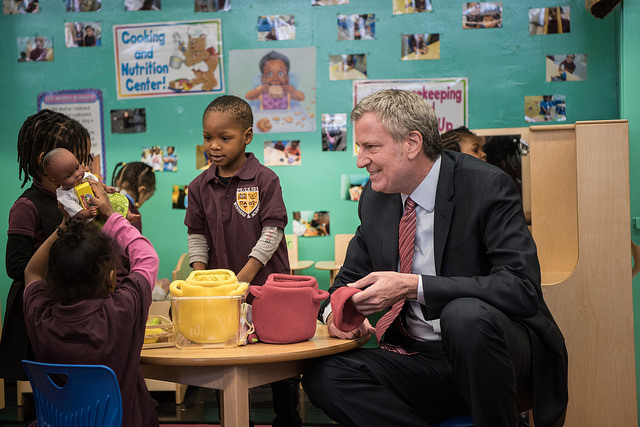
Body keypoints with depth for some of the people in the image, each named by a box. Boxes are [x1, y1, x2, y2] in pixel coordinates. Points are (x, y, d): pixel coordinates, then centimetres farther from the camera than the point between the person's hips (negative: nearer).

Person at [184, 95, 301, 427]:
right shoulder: (200, 186, 4)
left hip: (267, 285, -3)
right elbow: (197, 236, 8)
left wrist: (245, 276, -18)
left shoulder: (265, 179, -7)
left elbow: (272, 232, -11)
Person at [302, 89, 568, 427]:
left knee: (466, 314, -38)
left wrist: (414, 286, -29)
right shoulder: (374, 197, 6)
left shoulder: (487, 187, -13)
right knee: (322, 377, -19)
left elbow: (522, 288, -23)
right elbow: (352, 276, 17)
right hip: (419, 358, 5)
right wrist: (337, 309, -9)